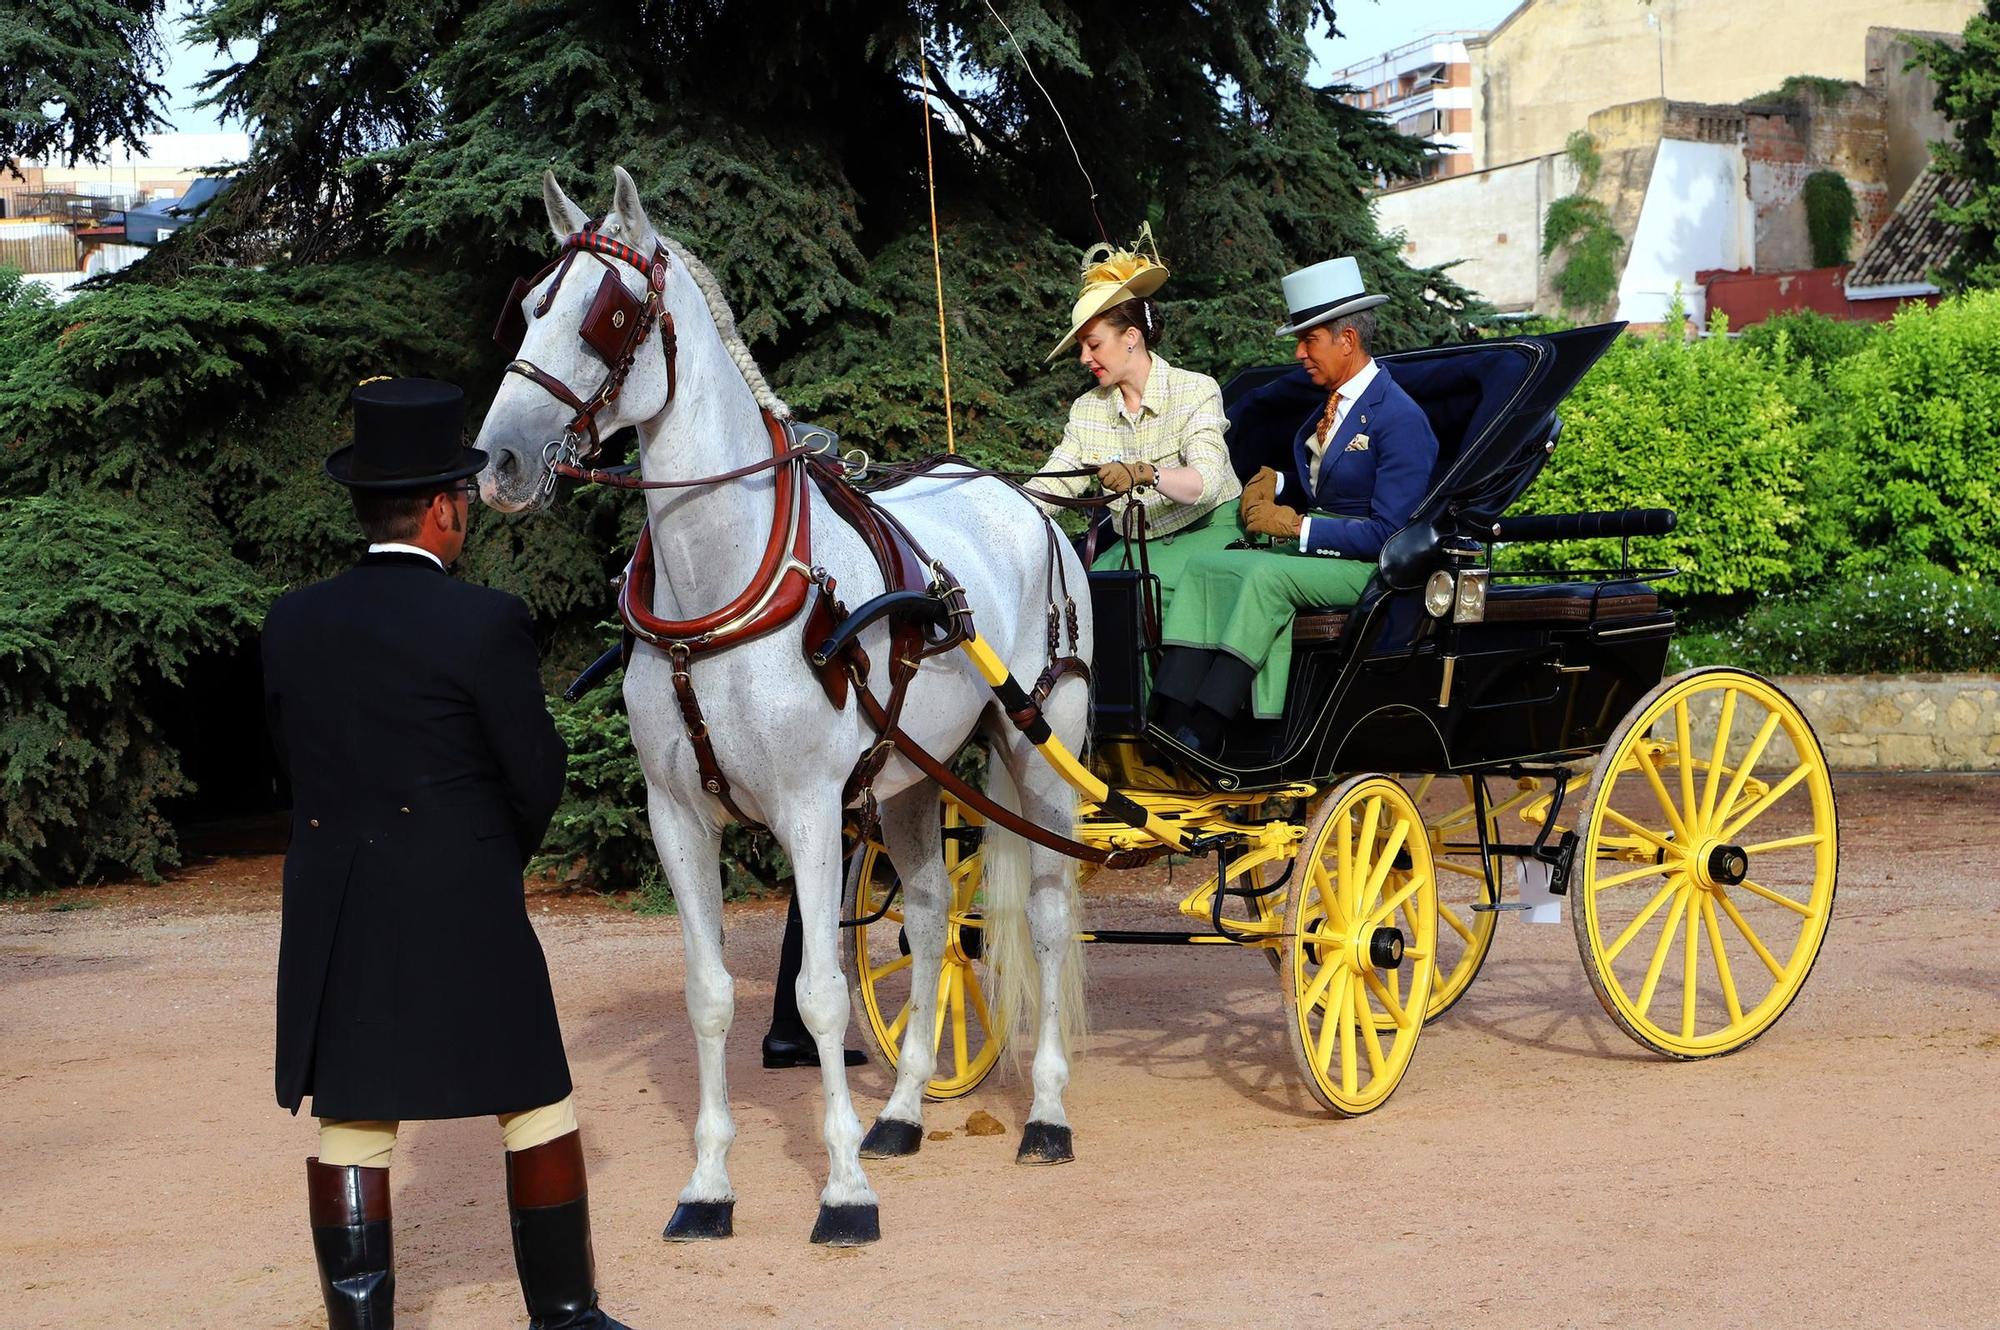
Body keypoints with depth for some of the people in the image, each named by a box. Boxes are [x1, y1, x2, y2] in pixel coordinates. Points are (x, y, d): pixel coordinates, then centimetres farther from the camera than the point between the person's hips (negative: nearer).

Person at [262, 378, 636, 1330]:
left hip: (335, 916, 4)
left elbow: (294, 756, 8)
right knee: (535, 1106, 11)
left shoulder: (290, 625, -1)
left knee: (349, 1126, 9)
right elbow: (537, 777, -7)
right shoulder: (486, 625, -14)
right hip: (467, 910, -3)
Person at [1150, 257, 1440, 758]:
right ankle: (1169, 720, -29)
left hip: (1372, 567, -8)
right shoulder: (1320, 401, 14)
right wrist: (1270, 483, 5)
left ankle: (1204, 734, -36)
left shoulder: (1400, 419, -12)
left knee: (1266, 576, -33)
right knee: (1204, 567, -14)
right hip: (1310, 549, 8)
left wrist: (1298, 527, -18)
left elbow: (1388, 532, -18)